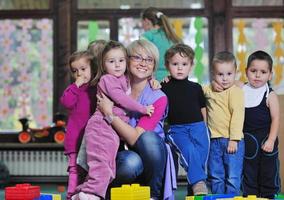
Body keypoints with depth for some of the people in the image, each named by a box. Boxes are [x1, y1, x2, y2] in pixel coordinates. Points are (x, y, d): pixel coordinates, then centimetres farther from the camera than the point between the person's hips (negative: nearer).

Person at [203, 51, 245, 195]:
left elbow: (237, 115, -15)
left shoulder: (235, 91, -9)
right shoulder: (208, 90, 10)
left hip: (231, 141, -6)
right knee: (215, 178, 13)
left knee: (232, 177, -1)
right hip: (214, 141, 6)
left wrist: (234, 139, -20)